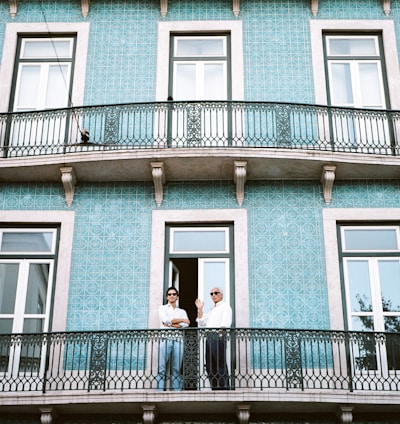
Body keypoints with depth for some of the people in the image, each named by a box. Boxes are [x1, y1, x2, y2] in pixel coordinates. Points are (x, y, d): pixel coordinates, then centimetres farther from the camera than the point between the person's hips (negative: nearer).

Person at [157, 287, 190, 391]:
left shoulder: (182, 311, 22)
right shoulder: (162, 308, 17)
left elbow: (186, 325, 3)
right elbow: (166, 320, -4)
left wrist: (170, 324, -6)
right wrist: (182, 320, 1)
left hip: (178, 340, 2)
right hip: (165, 339, -2)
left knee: (177, 369, -2)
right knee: (162, 368, -10)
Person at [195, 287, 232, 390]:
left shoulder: (225, 306, 6)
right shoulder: (212, 310, 31)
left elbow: (226, 323, -9)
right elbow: (201, 322, 27)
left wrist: (221, 331, -24)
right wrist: (200, 309, 18)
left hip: (218, 336, -8)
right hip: (209, 337, 8)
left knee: (220, 364, -13)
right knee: (210, 365, 6)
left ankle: (224, 388, -14)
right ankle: (215, 387, 9)